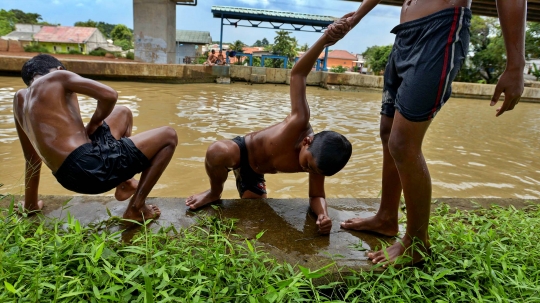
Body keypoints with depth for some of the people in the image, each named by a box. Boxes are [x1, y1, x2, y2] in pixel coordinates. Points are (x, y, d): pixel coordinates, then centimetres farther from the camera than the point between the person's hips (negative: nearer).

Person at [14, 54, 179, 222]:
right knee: (169, 136, 8)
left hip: (69, 176, 8)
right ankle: (136, 208, 8)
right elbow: (109, 95, -12)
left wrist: (31, 204, 34)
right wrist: (92, 125, 7)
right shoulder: (58, 76, 3)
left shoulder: (19, 98, 22)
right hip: (90, 165, -8)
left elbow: (31, 157, 25)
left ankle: (124, 185, 25)